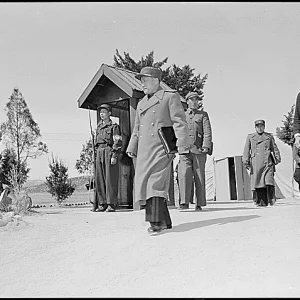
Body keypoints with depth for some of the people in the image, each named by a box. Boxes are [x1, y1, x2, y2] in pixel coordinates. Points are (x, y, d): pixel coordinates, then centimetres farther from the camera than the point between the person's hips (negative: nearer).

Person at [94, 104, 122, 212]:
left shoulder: (114, 126, 0)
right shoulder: (99, 127, 19)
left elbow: (118, 142, -7)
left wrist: (114, 156, -16)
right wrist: (97, 153, 15)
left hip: (109, 152, -7)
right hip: (99, 153, 7)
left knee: (110, 179, -7)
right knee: (99, 179, 4)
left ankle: (111, 204, -4)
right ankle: (102, 204, 10)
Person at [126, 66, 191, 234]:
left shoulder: (170, 96, 4)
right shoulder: (141, 104, 24)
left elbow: (180, 122, -4)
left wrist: (182, 145, -14)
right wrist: (132, 148, 18)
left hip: (162, 149, -7)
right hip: (144, 151, 7)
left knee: (156, 183, -16)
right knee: (144, 183, 4)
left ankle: (156, 222, -11)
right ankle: (165, 221, 14)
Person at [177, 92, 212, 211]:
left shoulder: (203, 115, 14)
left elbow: (207, 132, 2)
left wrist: (206, 146, -13)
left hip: (199, 150, -1)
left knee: (199, 177, 0)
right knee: (184, 175, -15)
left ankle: (199, 204, 7)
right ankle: (184, 202, -16)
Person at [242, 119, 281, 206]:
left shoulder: (269, 136, 14)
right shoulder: (250, 137, 12)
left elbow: (275, 149, 16)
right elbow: (246, 150, 8)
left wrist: (277, 158, 4)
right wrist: (246, 161, -2)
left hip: (267, 162, 0)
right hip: (256, 163, 0)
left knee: (269, 180, -16)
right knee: (257, 181, -2)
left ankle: (271, 198, -1)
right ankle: (261, 201, 6)